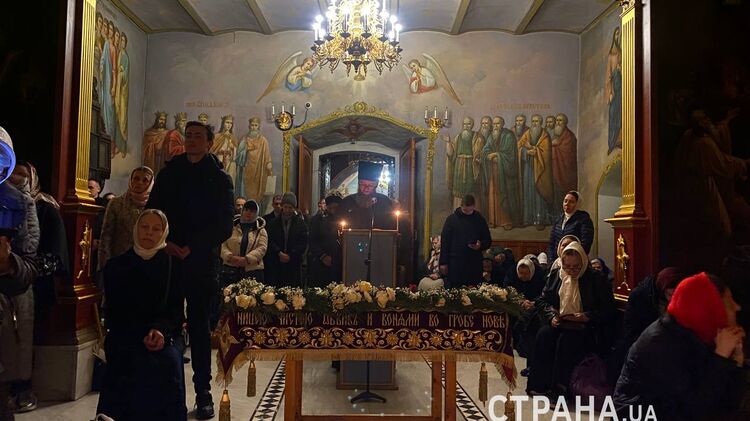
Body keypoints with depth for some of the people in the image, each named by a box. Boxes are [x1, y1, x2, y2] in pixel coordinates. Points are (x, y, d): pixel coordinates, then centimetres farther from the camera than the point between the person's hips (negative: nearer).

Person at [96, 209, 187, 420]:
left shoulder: (172, 264, 6)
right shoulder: (116, 265, 7)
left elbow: (176, 308, 2)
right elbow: (113, 312, 3)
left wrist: (161, 329, -19)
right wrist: (142, 337, -12)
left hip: (162, 338, 0)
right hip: (126, 339, 0)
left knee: (171, 363, -27)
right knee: (137, 363, -29)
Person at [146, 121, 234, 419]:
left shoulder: (219, 179, 5)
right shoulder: (168, 174, 14)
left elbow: (224, 226, -3)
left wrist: (192, 248, -13)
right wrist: (165, 243, -8)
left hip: (201, 262, -2)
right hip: (167, 257, 3)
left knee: (200, 326, 2)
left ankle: (203, 394, 9)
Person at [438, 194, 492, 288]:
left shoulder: (479, 219, 7)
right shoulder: (451, 219, 2)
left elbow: (488, 241, 13)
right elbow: (444, 241, 1)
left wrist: (480, 245, -11)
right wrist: (443, 263, -4)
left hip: (475, 263, 2)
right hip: (455, 263, -1)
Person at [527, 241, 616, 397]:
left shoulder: (597, 279, -1)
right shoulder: (555, 275, 11)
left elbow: (608, 309, -3)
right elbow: (543, 300, 14)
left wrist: (588, 317, -18)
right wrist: (552, 316, -5)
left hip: (586, 327, -3)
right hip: (558, 323, 4)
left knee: (566, 340, -34)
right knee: (543, 334, -28)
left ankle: (559, 388, -26)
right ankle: (539, 384, -22)